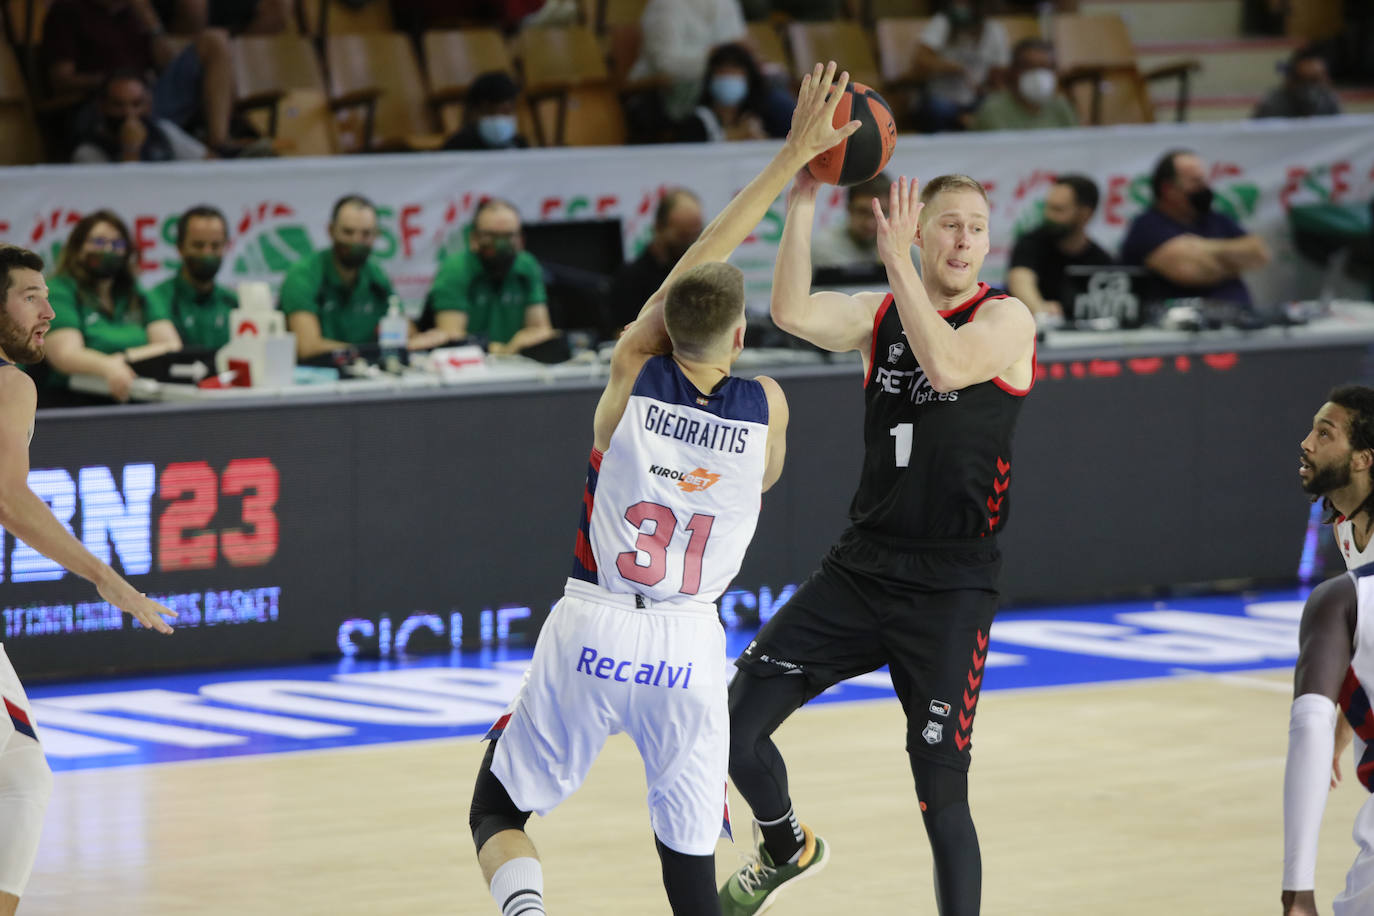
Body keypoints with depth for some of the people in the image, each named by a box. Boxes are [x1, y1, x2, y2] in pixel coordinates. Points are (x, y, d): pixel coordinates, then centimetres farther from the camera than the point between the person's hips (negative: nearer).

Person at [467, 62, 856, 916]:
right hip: (689, 650, 1)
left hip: (591, 632, 0)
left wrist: (794, 154, 12)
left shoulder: (633, 374, -6)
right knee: (689, 848, 12)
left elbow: (700, 260, 5)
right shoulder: (767, 405, -6)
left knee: (498, 812, 13)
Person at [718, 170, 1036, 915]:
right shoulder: (879, 314, 9)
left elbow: (947, 365, -24)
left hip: (950, 588, -4)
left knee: (941, 793, -6)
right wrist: (801, 201, -18)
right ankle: (787, 850, 28)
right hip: (861, 567, 4)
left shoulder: (1006, 318, -4)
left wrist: (897, 261, -25)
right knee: (737, 728, -1)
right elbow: (793, 314, -10)